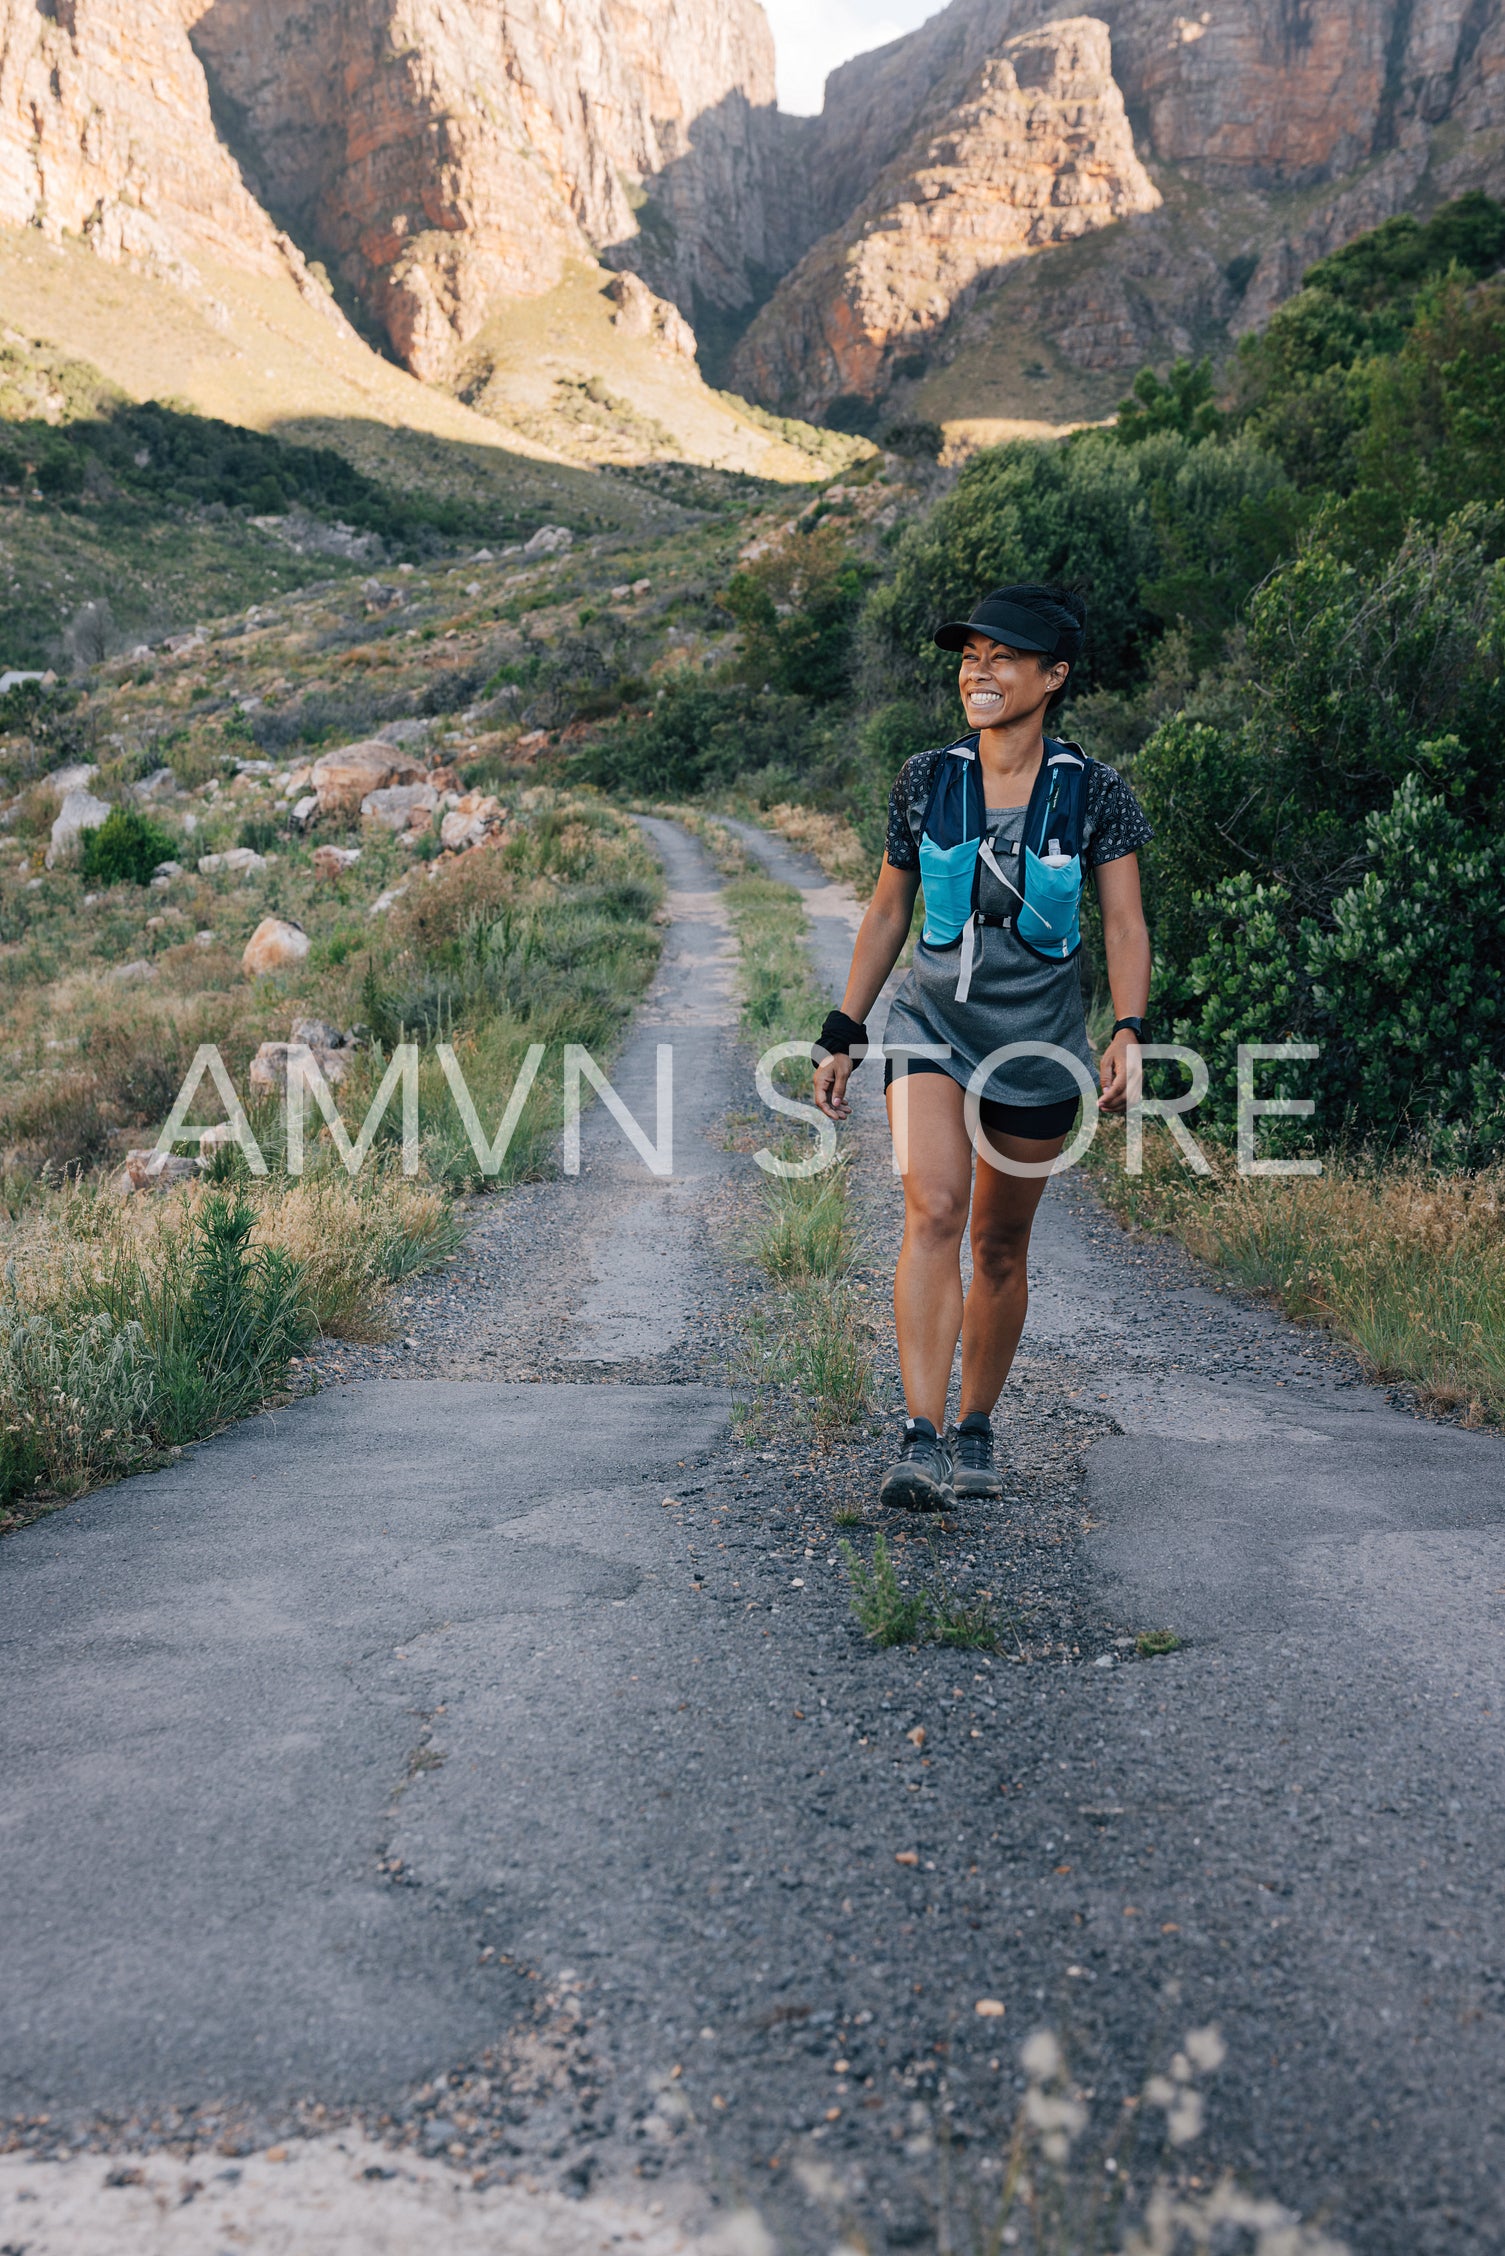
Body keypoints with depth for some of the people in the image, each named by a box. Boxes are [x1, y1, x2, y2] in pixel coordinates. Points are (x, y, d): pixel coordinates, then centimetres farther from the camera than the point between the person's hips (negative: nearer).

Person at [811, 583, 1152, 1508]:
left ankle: (977, 1430, 28)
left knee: (1000, 1244, 9)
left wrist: (1129, 1033, -20)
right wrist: (844, 1033, 8)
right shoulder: (926, 781, 1)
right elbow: (888, 914, 9)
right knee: (934, 1209, -21)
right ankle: (922, 1443, -25)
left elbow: (1126, 926, -4)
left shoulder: (1092, 792, -3)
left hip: (1037, 1042, 0)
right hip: (932, 1024, 0)